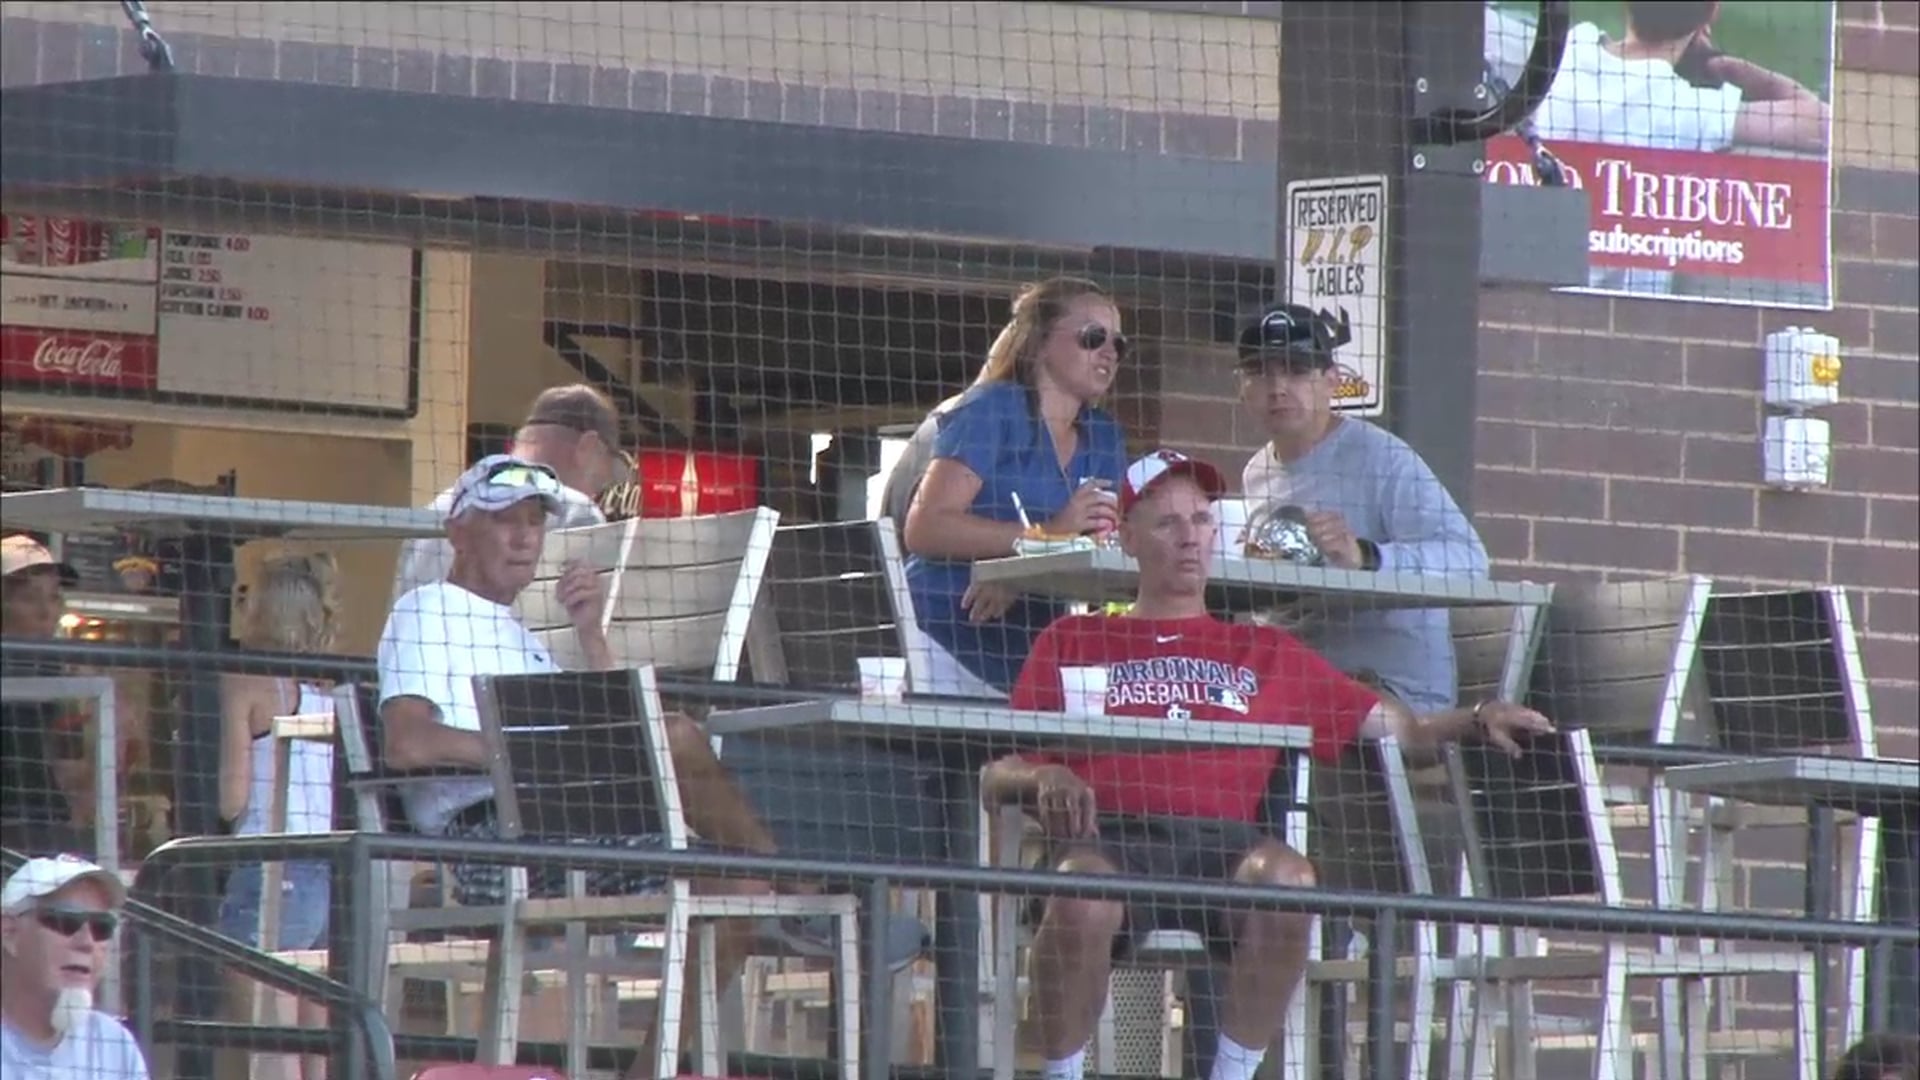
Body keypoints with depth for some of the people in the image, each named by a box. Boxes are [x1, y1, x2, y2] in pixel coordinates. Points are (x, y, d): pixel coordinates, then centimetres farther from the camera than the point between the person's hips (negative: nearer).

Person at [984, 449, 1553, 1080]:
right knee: (1083, 892, -39)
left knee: (1284, 877, -36)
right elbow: (994, 779, 18)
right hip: (1109, 836, -1)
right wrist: (1042, 779, -6)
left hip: (1226, 840, 1)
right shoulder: (1072, 642, 26)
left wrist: (1476, 721, 6)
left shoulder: (1266, 654, 31)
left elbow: (1402, 732, 26)